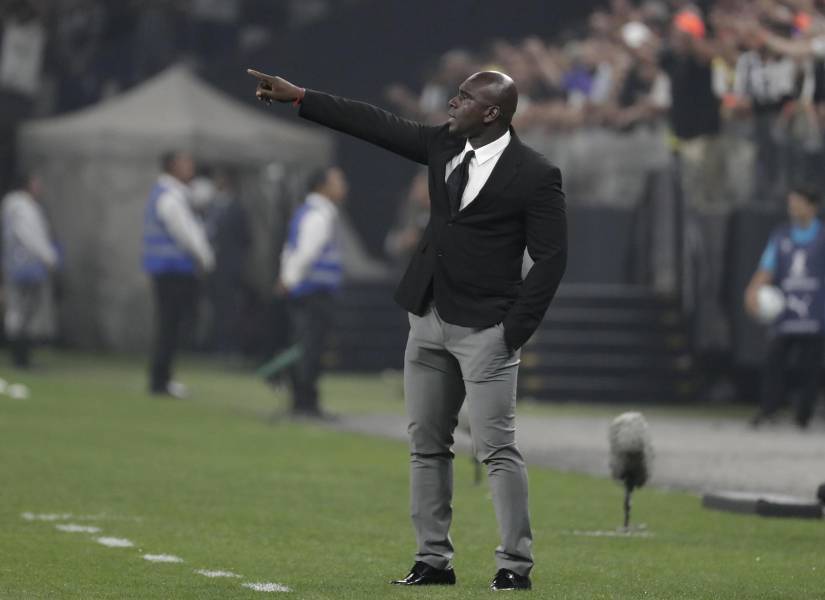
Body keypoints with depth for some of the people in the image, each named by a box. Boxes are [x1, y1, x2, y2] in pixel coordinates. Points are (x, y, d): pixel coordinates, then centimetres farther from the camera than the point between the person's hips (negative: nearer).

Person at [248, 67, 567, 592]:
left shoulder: (536, 176, -12)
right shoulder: (444, 145, 7)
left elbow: (551, 258, -11)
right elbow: (377, 124, 11)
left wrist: (515, 330, -14)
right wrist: (297, 97, 11)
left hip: (485, 330, -7)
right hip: (430, 318, 7)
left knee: (498, 448, -8)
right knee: (427, 444, 9)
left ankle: (516, 565, -3)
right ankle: (434, 560, 15)